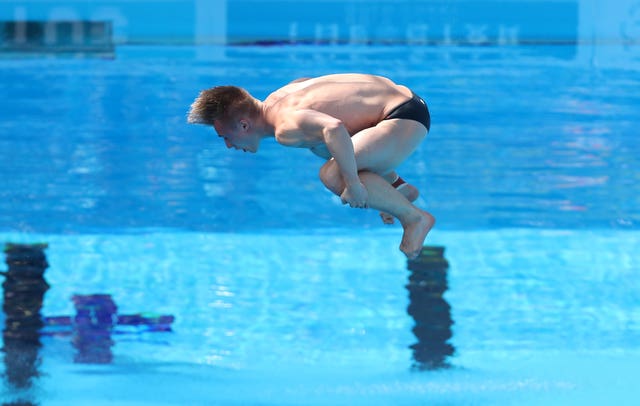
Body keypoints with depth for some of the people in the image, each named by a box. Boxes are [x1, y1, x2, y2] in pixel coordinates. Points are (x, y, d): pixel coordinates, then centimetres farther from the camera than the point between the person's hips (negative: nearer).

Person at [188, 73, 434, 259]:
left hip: (406, 119, -10)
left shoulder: (286, 128, -25)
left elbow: (334, 129, -43)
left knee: (332, 176, -26)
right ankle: (398, 188, 34)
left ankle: (414, 217, -9)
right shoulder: (275, 98, 5)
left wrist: (352, 184, -34)